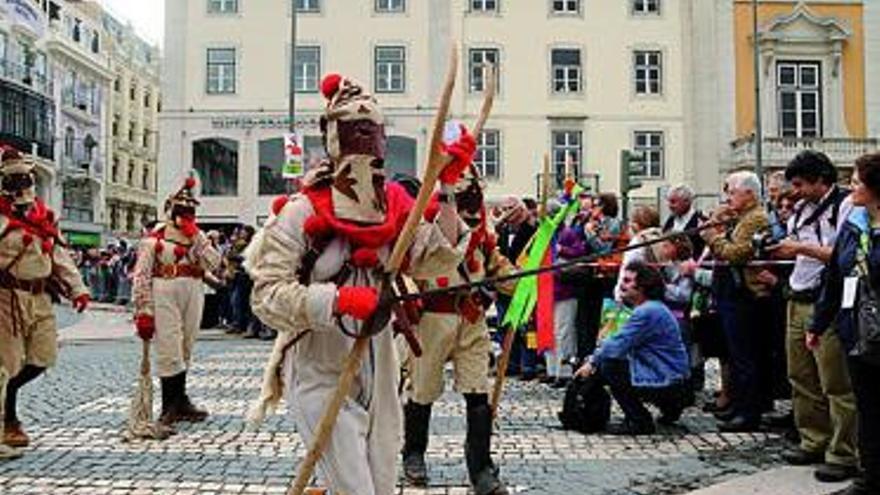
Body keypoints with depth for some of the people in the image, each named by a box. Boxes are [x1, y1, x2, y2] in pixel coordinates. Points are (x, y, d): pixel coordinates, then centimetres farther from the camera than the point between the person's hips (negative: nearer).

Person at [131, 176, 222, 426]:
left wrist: (196, 236, -7)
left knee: (185, 351, 12)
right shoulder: (155, 237, -1)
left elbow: (214, 263, -3)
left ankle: (178, 402, 24)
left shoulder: (198, 236, 14)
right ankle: (172, 405, 3)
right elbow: (141, 276, -6)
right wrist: (143, 311, -11)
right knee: (169, 350, -7)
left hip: (193, 297, 5)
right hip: (164, 298, -5)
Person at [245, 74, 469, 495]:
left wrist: (446, 190, -11)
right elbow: (267, 295, -17)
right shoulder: (303, 212, -12)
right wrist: (338, 300, -28)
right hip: (320, 376, -6)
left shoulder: (395, 207, 4)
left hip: (378, 374, 6)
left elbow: (438, 260, -7)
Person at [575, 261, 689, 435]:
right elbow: (621, 342, 14)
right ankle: (670, 408, 21)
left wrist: (592, 362, -6)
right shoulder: (651, 308, 13)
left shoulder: (647, 312, -20)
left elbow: (618, 346, -21)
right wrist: (593, 359, 4)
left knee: (609, 367, -16)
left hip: (667, 384, -10)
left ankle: (640, 422, -8)